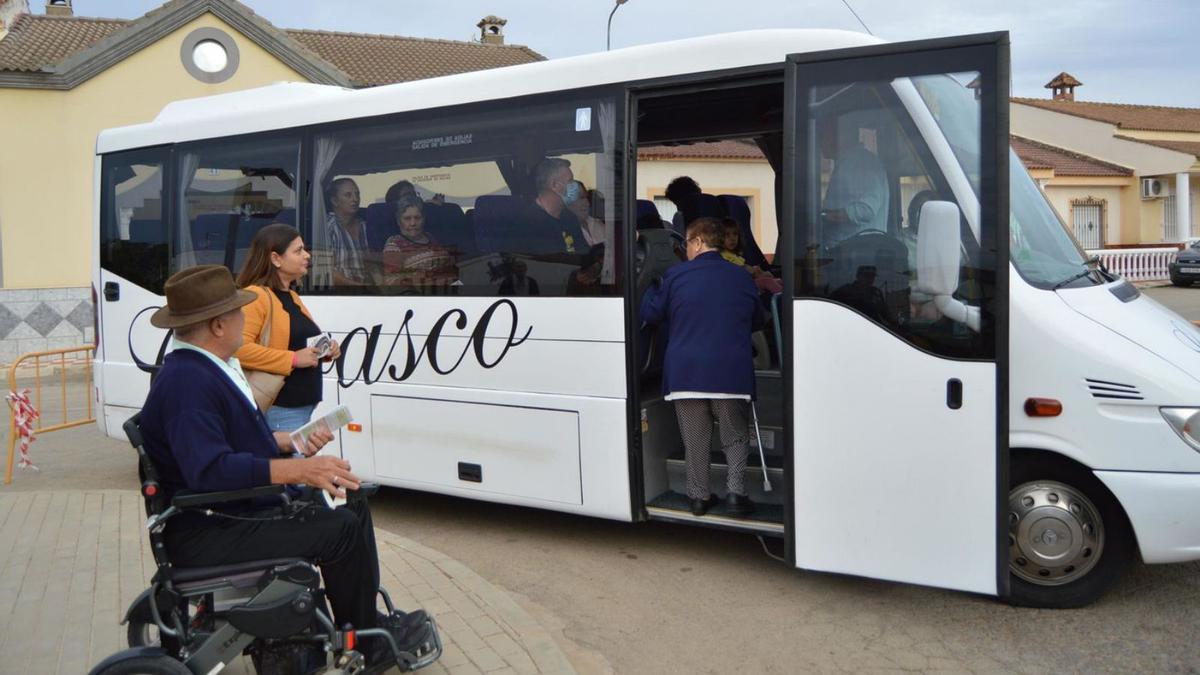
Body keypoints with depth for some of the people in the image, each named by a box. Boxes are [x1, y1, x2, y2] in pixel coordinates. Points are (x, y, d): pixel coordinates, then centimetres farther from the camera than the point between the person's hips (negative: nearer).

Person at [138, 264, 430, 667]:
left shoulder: (204, 367, 9)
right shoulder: (187, 381, -24)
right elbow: (210, 469, -34)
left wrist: (289, 443, 7)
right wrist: (300, 470, -34)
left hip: (236, 509, 11)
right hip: (208, 533, -11)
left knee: (352, 506, 11)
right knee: (340, 529, -18)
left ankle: (369, 618, 15)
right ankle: (366, 643, 0)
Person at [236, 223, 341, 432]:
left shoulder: (291, 296, 18)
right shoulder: (255, 296, -13)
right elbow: (240, 348, -26)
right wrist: (293, 359, -23)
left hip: (302, 405, 9)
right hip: (278, 410, -9)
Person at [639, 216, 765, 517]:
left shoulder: (676, 275, -3)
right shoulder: (742, 278, 6)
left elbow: (650, 313, 5)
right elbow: (758, 321, 19)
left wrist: (651, 287, 24)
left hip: (686, 373, -1)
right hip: (731, 373, 1)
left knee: (695, 440, 10)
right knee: (735, 436, 13)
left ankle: (699, 495, 15)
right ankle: (736, 492, 0)